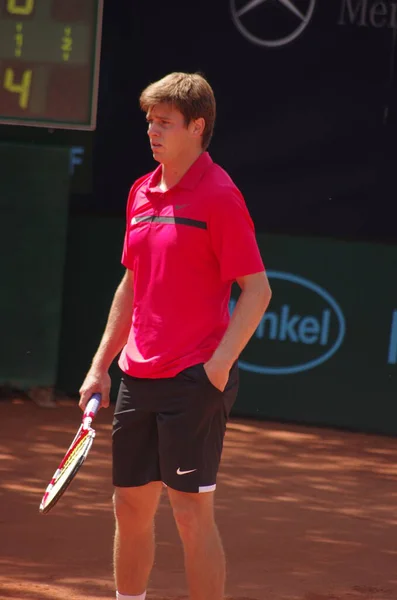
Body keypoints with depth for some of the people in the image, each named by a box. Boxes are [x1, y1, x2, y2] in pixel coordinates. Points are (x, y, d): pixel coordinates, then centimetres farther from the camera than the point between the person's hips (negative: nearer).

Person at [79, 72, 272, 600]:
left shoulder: (219, 195, -10)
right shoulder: (142, 193, 12)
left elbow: (257, 289, -12)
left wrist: (219, 363, -20)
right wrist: (101, 365, 18)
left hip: (195, 379, -7)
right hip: (138, 378, 7)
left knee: (192, 511, -6)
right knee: (131, 506, 12)